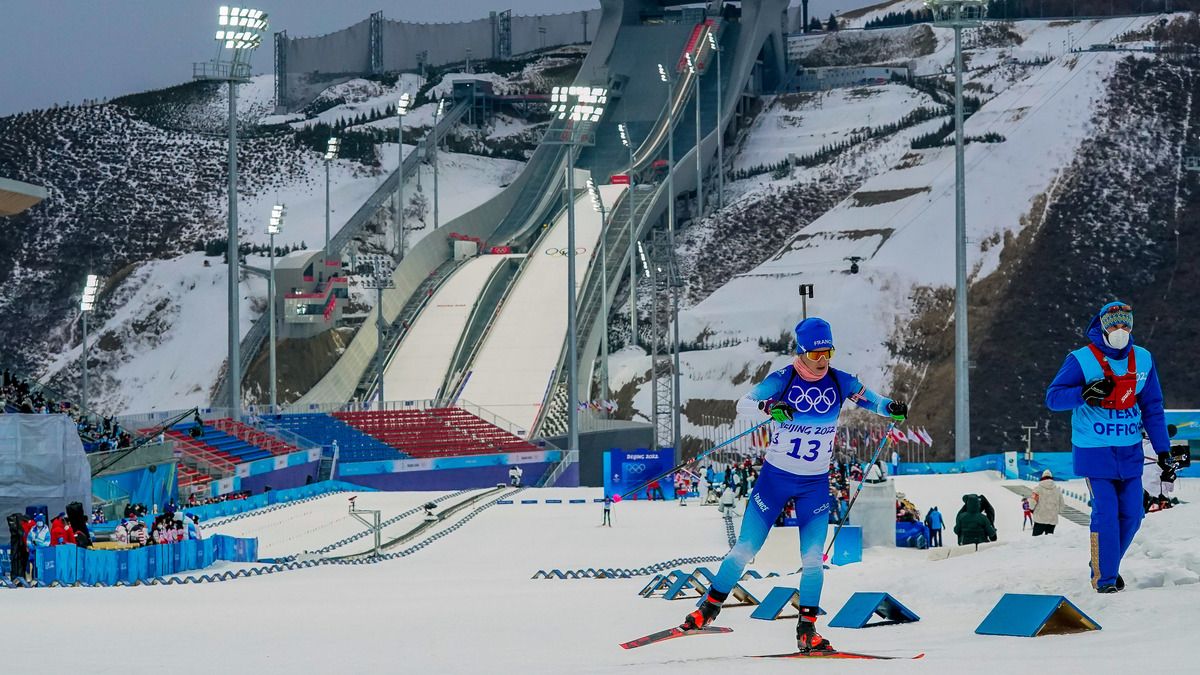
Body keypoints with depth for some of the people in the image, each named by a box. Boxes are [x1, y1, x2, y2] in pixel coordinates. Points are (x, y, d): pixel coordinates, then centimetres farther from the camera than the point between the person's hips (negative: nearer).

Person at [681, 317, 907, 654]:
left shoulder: (840, 382, -5)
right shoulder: (782, 380, -13)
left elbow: (869, 399, 5)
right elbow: (743, 404, -22)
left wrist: (891, 408, -18)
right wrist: (769, 408, -44)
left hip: (815, 485, 2)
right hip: (775, 478, -2)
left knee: (812, 559, -6)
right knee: (745, 550, 1)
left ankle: (807, 629, 3)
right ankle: (710, 606, 18)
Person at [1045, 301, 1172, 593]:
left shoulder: (1143, 360, 5)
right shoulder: (1082, 360, -8)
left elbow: (1152, 408, 12)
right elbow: (1053, 397, -10)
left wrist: (1163, 451, 8)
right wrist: (1085, 393, -29)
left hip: (1130, 452, 5)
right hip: (1095, 451, -4)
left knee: (1131, 514, 4)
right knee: (1106, 512, -11)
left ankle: (1107, 563, 25)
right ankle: (1104, 577, -1)